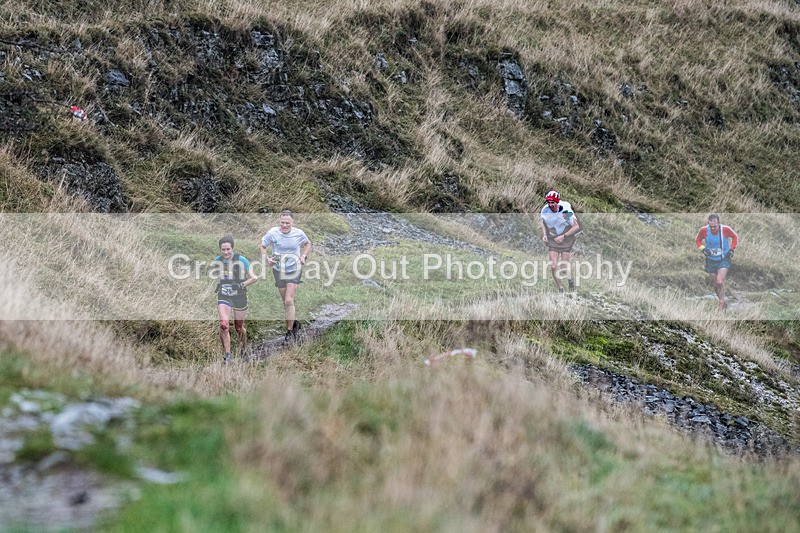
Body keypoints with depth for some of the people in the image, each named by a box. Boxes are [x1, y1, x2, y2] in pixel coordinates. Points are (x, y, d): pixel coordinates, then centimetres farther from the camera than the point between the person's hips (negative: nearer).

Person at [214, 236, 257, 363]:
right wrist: (216, 285, 3)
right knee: (224, 325, -19)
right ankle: (227, 354, -11)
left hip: (239, 296, -1)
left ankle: (243, 350, 39)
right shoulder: (216, 261, -1)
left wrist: (242, 285, -21)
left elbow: (254, 277, -11)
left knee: (239, 327, 11)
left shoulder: (241, 260, -12)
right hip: (223, 297, 1)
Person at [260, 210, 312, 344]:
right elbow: (262, 246, 3)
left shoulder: (299, 233, -7)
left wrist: (304, 256, 0)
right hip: (279, 270, 2)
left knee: (289, 301, -13)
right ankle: (295, 322, 36)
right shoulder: (272, 233, -10)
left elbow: (308, 244, 15)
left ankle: (290, 331, -2)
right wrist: (266, 259, -14)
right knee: (286, 301, 11)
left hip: (294, 269, -2)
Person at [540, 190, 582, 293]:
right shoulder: (545, 210, -13)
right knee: (553, 266, -10)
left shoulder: (566, 211, -23)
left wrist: (564, 236, -24)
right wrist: (544, 234, -8)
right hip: (552, 242, 2)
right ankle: (560, 288, 9)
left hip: (566, 241, -2)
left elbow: (576, 227, -18)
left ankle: (570, 279, 32)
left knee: (564, 268, -2)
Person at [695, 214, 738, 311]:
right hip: (710, 261, 3)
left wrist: (732, 249, -8)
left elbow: (735, 237, 2)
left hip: (723, 260, -3)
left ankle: (721, 304, -1)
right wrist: (703, 249, -13)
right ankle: (722, 301, 35)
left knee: (720, 282, -19)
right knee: (714, 284, 11)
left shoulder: (725, 229, -19)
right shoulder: (704, 230, -16)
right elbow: (697, 240, 5)